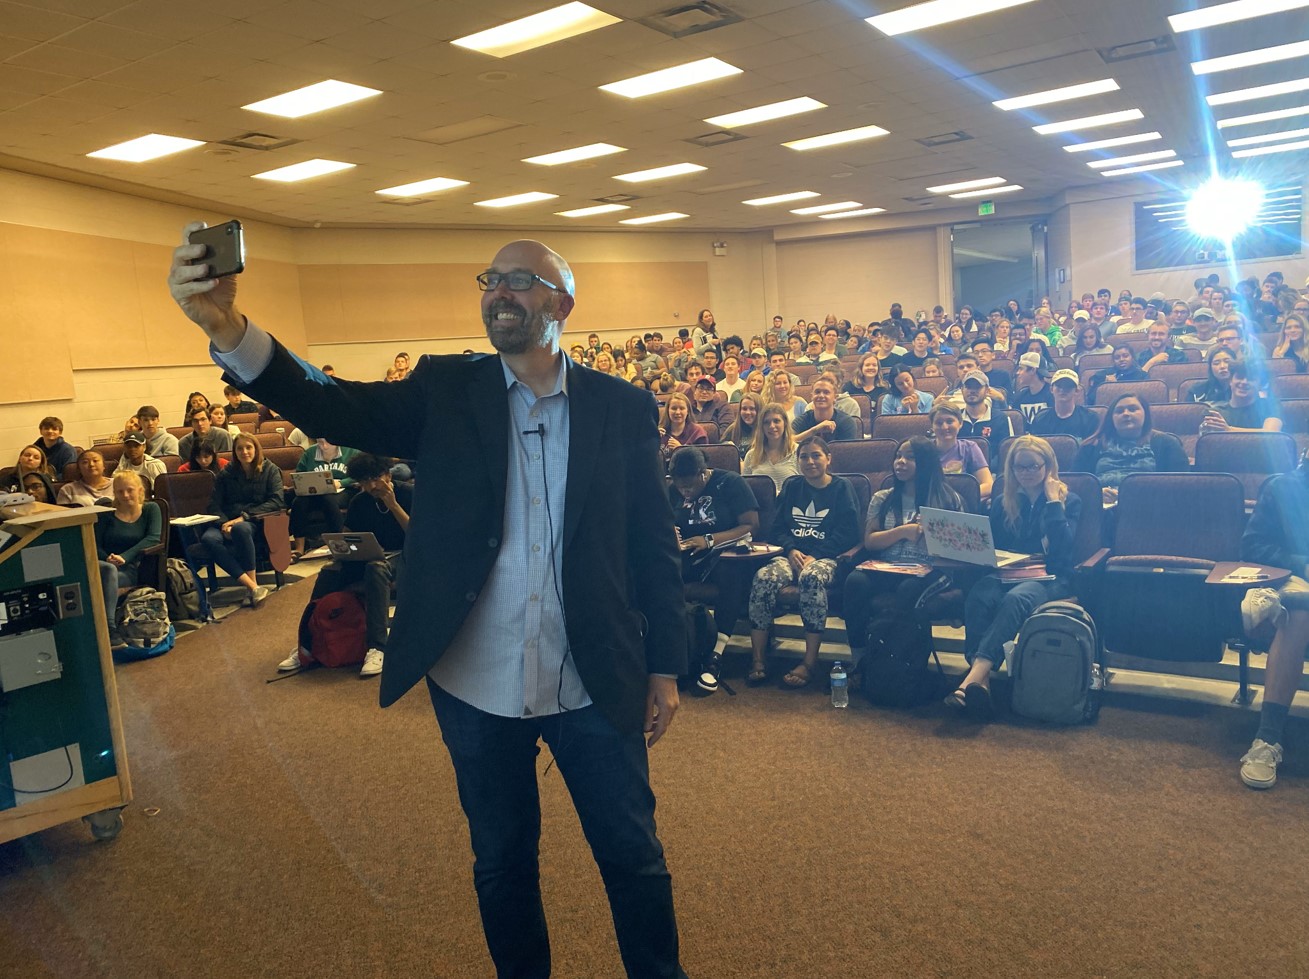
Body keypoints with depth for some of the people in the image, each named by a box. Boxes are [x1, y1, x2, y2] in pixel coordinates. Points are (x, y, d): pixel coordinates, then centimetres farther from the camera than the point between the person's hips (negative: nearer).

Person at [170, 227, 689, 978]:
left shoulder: (623, 408, -3)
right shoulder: (447, 392, -1)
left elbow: (655, 547, 0)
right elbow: (332, 407, -16)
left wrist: (665, 667, 0)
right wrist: (227, 327, -32)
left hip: (595, 689, -1)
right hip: (477, 686, 1)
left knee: (635, 858, 13)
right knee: (502, 864, 19)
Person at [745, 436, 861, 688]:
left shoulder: (842, 488, 8)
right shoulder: (791, 487, 20)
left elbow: (847, 534, -3)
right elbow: (777, 529, 14)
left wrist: (814, 556, -15)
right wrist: (791, 550, -8)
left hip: (827, 557, -3)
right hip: (792, 554, 4)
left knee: (812, 577, -39)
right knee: (763, 577, -30)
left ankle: (809, 662, -34)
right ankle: (757, 658, -25)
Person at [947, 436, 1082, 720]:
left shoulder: (1068, 501, 11)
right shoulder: (1003, 502, 19)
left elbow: (1063, 546, -7)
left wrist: (1052, 500, -4)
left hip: (1051, 578, -3)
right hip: (1008, 574, 3)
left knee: (1015, 598, -39)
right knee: (978, 595, -35)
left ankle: (975, 675, -54)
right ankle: (980, 679, -47)